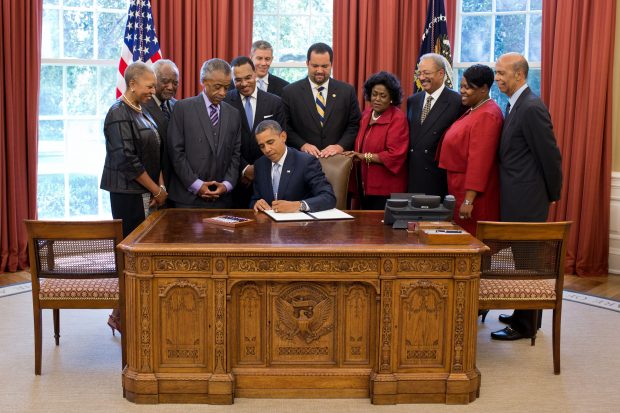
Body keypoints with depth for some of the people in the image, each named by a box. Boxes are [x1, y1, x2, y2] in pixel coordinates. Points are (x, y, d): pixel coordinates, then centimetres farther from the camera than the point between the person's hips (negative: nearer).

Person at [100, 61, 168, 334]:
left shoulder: (141, 112, 14)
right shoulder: (119, 114, -12)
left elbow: (154, 155, 17)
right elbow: (127, 161, -17)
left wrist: (160, 185, 3)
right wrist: (156, 190, -11)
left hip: (145, 192, 8)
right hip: (128, 193, -8)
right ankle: (121, 315, 4)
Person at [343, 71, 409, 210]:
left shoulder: (398, 118, -11)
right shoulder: (366, 114, 10)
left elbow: (395, 155, -19)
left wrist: (365, 156, -18)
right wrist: (354, 155, 1)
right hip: (364, 186, 7)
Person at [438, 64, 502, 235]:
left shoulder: (486, 115, -17)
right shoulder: (474, 111, 12)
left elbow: (480, 160, -22)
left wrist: (469, 200, -23)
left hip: (473, 191, -9)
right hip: (460, 188, 9)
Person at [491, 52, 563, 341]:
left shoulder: (532, 108, -17)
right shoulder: (515, 105, 12)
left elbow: (550, 154, -16)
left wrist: (553, 194, -5)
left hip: (527, 200, -9)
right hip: (516, 198, 9)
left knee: (527, 259, 0)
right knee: (523, 256, 18)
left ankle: (525, 325, 11)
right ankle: (526, 314, 31)